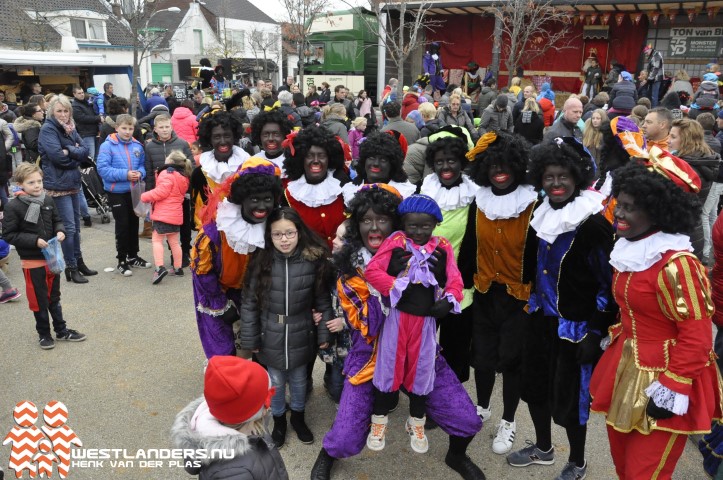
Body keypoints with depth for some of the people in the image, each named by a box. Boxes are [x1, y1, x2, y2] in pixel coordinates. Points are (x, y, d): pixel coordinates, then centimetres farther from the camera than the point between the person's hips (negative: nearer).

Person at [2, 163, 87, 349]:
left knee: (54, 297, 18)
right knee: (39, 299, 8)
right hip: (32, 261, -4)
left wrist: (60, 231, -11)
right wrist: (34, 240, -22)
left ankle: (61, 330, 30)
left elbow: (57, 220, 11)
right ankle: (44, 334, 24)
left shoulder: (48, 200, -2)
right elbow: (8, 234, -13)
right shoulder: (14, 206, -15)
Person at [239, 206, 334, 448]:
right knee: (276, 382, 16)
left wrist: (324, 334, -2)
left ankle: (298, 417, 47)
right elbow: (249, 303, -7)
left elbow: (323, 300, -5)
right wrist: (249, 340, -4)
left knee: (299, 380, 20)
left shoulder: (313, 260, -13)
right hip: (271, 336, 0)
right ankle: (279, 420, 43)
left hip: (301, 335, 1)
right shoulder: (261, 262, -13)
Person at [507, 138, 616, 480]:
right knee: (534, 387, 18)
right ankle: (543, 448, 42)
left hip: (574, 327, -7)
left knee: (569, 397, 8)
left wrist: (595, 333, -16)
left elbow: (610, 284, -16)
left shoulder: (593, 224, -19)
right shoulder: (543, 214, 3)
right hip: (540, 319, 7)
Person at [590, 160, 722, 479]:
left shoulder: (676, 264, -23)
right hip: (626, 371, 8)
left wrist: (673, 388, -20)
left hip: (662, 382, -8)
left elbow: (697, 337, -21)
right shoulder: (630, 249, 4)